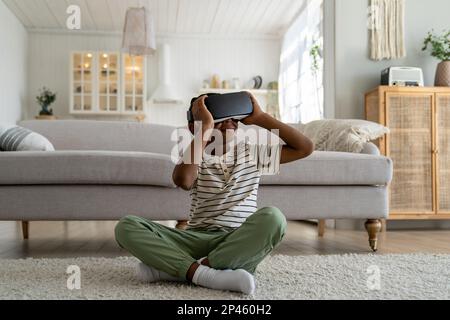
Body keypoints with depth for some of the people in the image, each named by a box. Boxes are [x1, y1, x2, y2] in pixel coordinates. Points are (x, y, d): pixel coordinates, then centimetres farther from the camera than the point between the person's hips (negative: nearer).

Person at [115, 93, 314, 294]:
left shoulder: (253, 153, 11)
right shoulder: (195, 157, 6)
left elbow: (305, 148, 4)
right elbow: (183, 181, -19)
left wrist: (260, 117, 2)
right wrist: (205, 127, -15)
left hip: (239, 244, 1)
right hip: (196, 240, 0)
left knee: (272, 217, -34)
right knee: (127, 226, -20)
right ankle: (208, 275, -33)